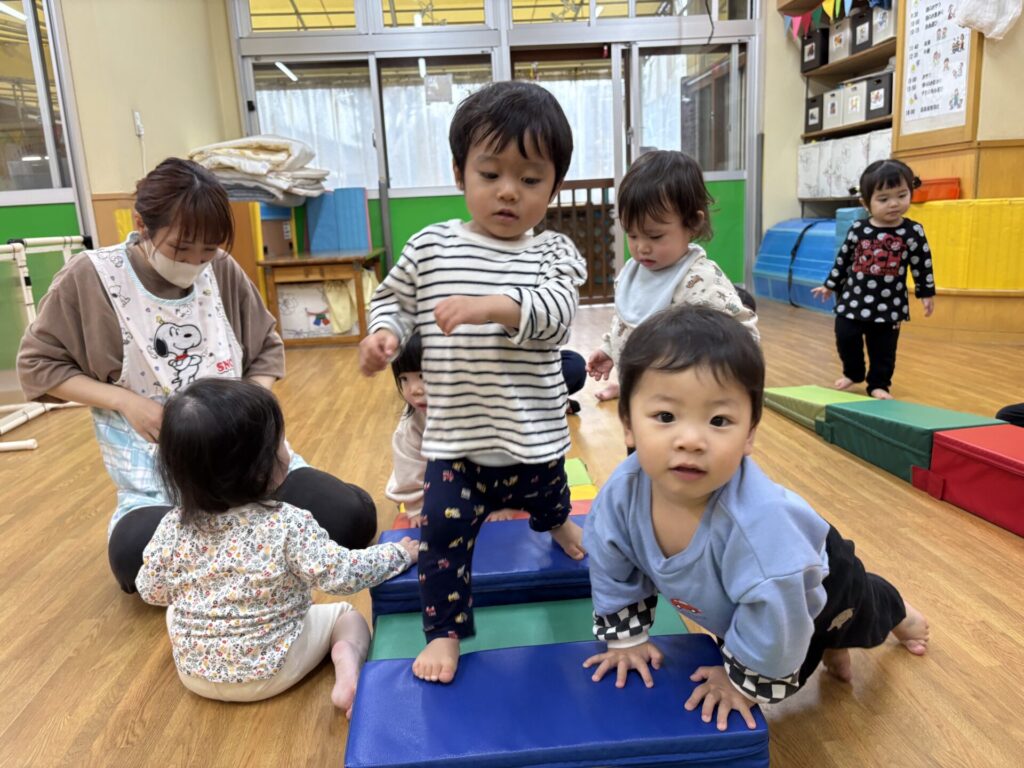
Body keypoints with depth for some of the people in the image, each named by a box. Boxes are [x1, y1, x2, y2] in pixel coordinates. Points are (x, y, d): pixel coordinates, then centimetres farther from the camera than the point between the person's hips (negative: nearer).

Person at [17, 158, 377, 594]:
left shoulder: (222, 270, 0)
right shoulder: (90, 279, -8)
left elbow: (267, 348, 11)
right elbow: (36, 365, 0)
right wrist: (127, 401, -13)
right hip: (157, 477, -2)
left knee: (352, 517, -12)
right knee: (134, 554, -34)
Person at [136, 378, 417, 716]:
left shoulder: (173, 528, -15)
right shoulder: (287, 524, -27)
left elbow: (151, 592, -1)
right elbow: (342, 576, -22)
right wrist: (400, 553, -8)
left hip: (195, 672, 4)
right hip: (271, 671, -4)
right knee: (346, 615, 14)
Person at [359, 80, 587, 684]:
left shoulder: (553, 252, -7)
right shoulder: (430, 247, -3)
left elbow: (556, 311, -24)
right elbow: (395, 299, 9)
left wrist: (492, 306, -41)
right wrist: (384, 333, -13)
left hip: (534, 433, 1)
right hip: (457, 437, 0)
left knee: (549, 500, 28)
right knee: (443, 533, -3)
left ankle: (557, 523, 65)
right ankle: (445, 632, 19)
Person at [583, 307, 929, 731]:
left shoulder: (758, 518, -50)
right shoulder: (622, 493, -32)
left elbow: (774, 614, -35)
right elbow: (612, 570, -12)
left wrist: (744, 679, -22)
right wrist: (626, 637, -5)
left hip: (812, 584, -3)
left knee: (863, 609, 32)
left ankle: (897, 613, 65)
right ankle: (827, 646, 55)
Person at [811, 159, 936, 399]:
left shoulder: (913, 232, -6)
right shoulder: (858, 229, -4)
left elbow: (922, 264, 1)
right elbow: (843, 258, 7)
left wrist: (926, 293, 5)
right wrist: (830, 285, 12)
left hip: (889, 305, -1)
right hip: (853, 300, 1)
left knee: (883, 348, 7)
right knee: (845, 339, 6)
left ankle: (878, 384, 24)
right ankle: (853, 373, 31)